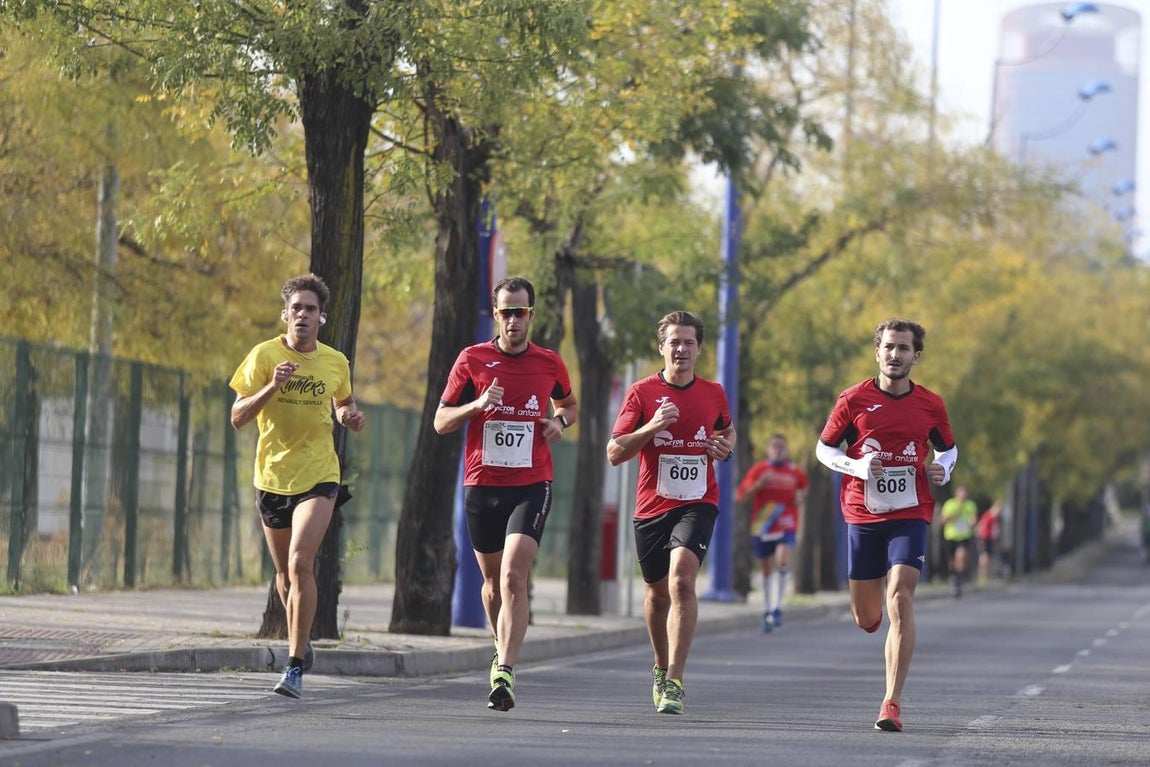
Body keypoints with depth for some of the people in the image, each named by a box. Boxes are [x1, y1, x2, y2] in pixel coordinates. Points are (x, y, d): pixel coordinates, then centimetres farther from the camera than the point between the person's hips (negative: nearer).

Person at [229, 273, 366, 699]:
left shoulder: (336, 363, 2)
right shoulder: (264, 356, -5)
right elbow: (237, 417, -9)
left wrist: (349, 417, -2)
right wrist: (272, 387, -24)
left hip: (318, 476, -1)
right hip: (272, 476, 1)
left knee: (300, 563, -19)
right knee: (284, 572, 13)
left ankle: (295, 665, -16)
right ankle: (301, 640, 41)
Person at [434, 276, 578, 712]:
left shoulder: (550, 363, 4)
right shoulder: (472, 360, 1)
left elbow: (570, 404, 24)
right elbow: (441, 422, 4)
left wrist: (560, 420, 1)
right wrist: (477, 405, -15)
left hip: (531, 486, -2)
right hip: (481, 485, 2)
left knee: (513, 578, -18)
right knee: (492, 581, 13)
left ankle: (504, 673, -23)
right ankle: (504, 651, 38)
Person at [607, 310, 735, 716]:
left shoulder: (714, 393, 5)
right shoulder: (642, 392, -2)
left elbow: (727, 429, 27)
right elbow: (614, 453, -7)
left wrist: (726, 446, 3)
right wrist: (652, 426, -21)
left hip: (697, 503, -1)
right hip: (651, 506, 1)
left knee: (681, 579, -22)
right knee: (658, 591, 13)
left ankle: (674, 682, -24)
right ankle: (662, 667, 40)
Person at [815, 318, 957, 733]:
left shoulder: (930, 404, 3)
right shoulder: (853, 399, -2)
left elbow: (948, 449, 18)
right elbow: (824, 448, 6)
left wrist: (942, 470, -4)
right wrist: (857, 467, -13)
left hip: (910, 515, -1)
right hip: (863, 515, 1)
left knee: (899, 598, -19)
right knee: (867, 619, 7)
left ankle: (892, 703, -19)